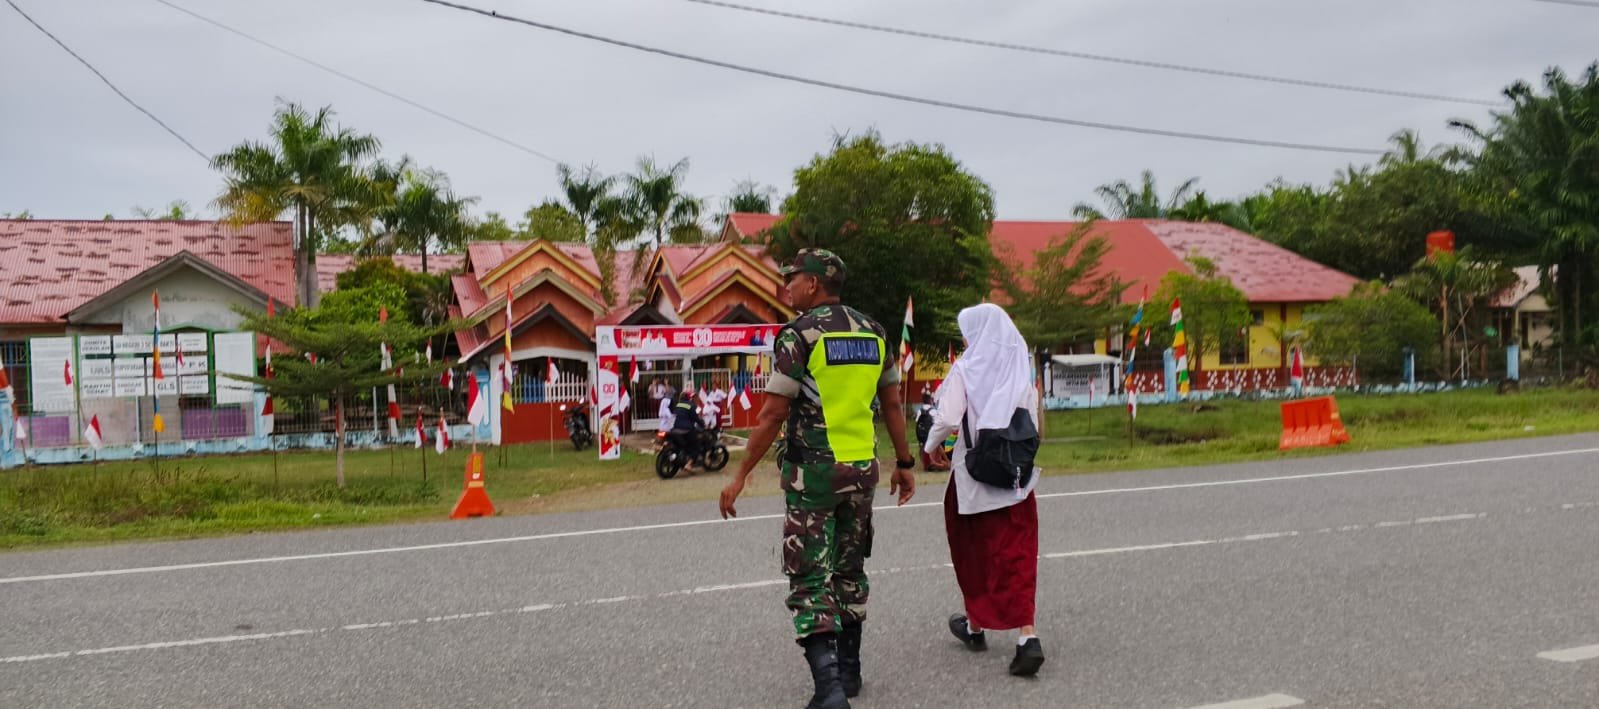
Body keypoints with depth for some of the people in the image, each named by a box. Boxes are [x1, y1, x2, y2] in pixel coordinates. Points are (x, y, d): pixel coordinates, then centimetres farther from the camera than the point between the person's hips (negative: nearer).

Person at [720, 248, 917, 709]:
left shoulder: (798, 334, -11)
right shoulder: (872, 331, 7)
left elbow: (773, 414, -14)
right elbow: (893, 404, 10)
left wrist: (741, 477, -9)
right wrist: (904, 464, 20)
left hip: (812, 470, -6)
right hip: (862, 468, 6)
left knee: (810, 580, -1)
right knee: (849, 571, 19)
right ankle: (848, 670, 28)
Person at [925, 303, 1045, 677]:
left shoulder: (966, 370, -8)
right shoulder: (1022, 369, 5)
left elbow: (947, 418, -17)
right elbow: (1033, 424, 7)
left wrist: (932, 445, 2)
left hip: (974, 477, -3)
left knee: (974, 551, 15)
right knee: (1018, 555, 3)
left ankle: (976, 626, 32)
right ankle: (1027, 636, -12)